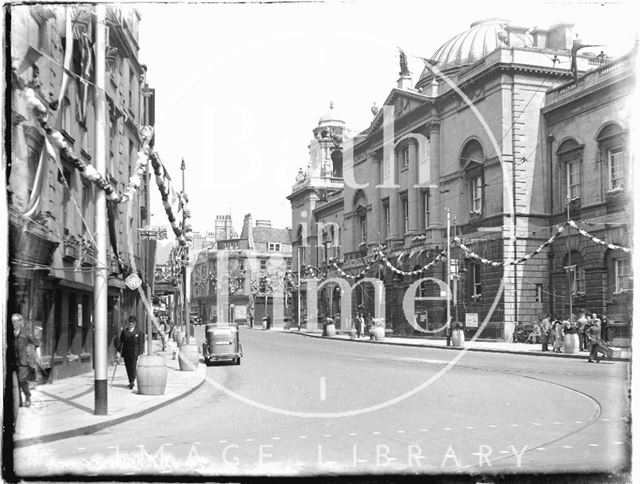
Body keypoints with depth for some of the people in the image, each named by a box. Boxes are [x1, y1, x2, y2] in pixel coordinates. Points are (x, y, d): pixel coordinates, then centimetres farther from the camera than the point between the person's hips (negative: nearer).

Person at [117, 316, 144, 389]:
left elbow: (141, 344, -2)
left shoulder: (138, 332, 0)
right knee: (128, 368, 7)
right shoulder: (124, 331, 8)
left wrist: (140, 354, -8)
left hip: (134, 353, -3)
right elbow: (120, 342, 6)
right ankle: (131, 382, 17)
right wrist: (118, 351, -3)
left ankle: (132, 382, -2)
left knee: (133, 368, -9)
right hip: (126, 353, 3)